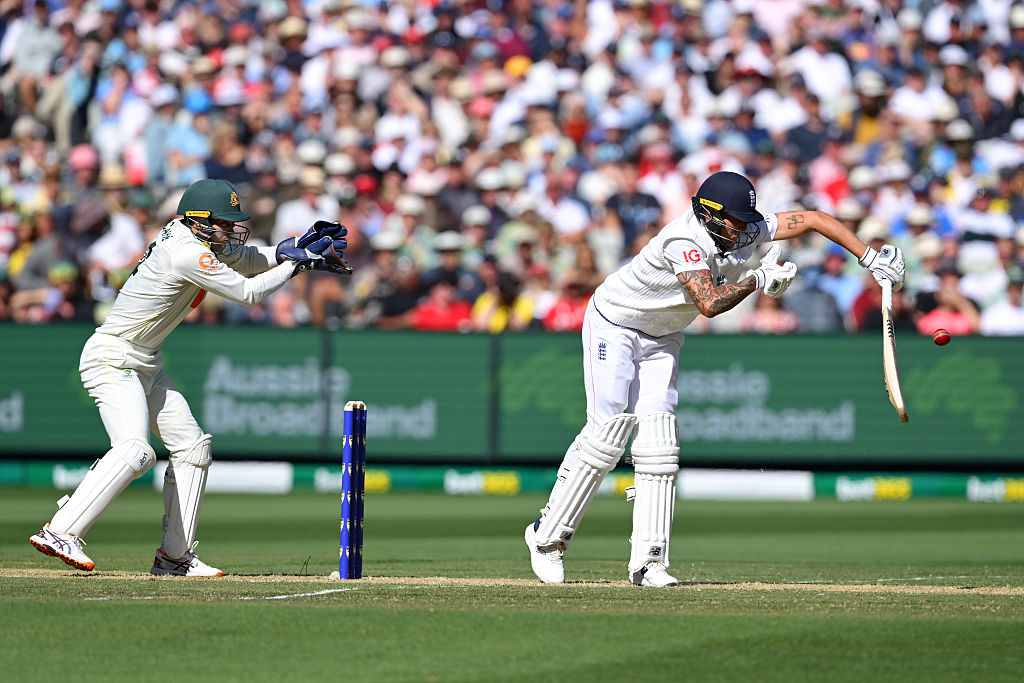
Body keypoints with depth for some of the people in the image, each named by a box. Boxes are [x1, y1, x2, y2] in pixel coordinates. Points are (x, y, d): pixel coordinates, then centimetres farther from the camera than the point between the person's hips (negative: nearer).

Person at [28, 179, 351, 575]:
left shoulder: (194, 235, 6)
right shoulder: (188, 254, -22)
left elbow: (248, 259, 16)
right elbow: (247, 291, -17)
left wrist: (298, 244, 0)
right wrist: (297, 262, -7)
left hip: (145, 364, 11)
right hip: (112, 359, -11)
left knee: (192, 447, 9)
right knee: (135, 450, -27)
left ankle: (175, 555, 12)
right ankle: (60, 532, -28)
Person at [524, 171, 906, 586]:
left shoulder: (746, 234, -12)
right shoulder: (685, 240, -33)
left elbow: (814, 219, -9)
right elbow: (709, 303, -43)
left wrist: (870, 258, -12)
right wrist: (757, 280, -31)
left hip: (661, 339, 7)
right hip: (613, 326, -7)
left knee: (658, 440, -6)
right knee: (608, 433, -16)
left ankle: (648, 562, -9)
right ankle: (547, 537, -4)